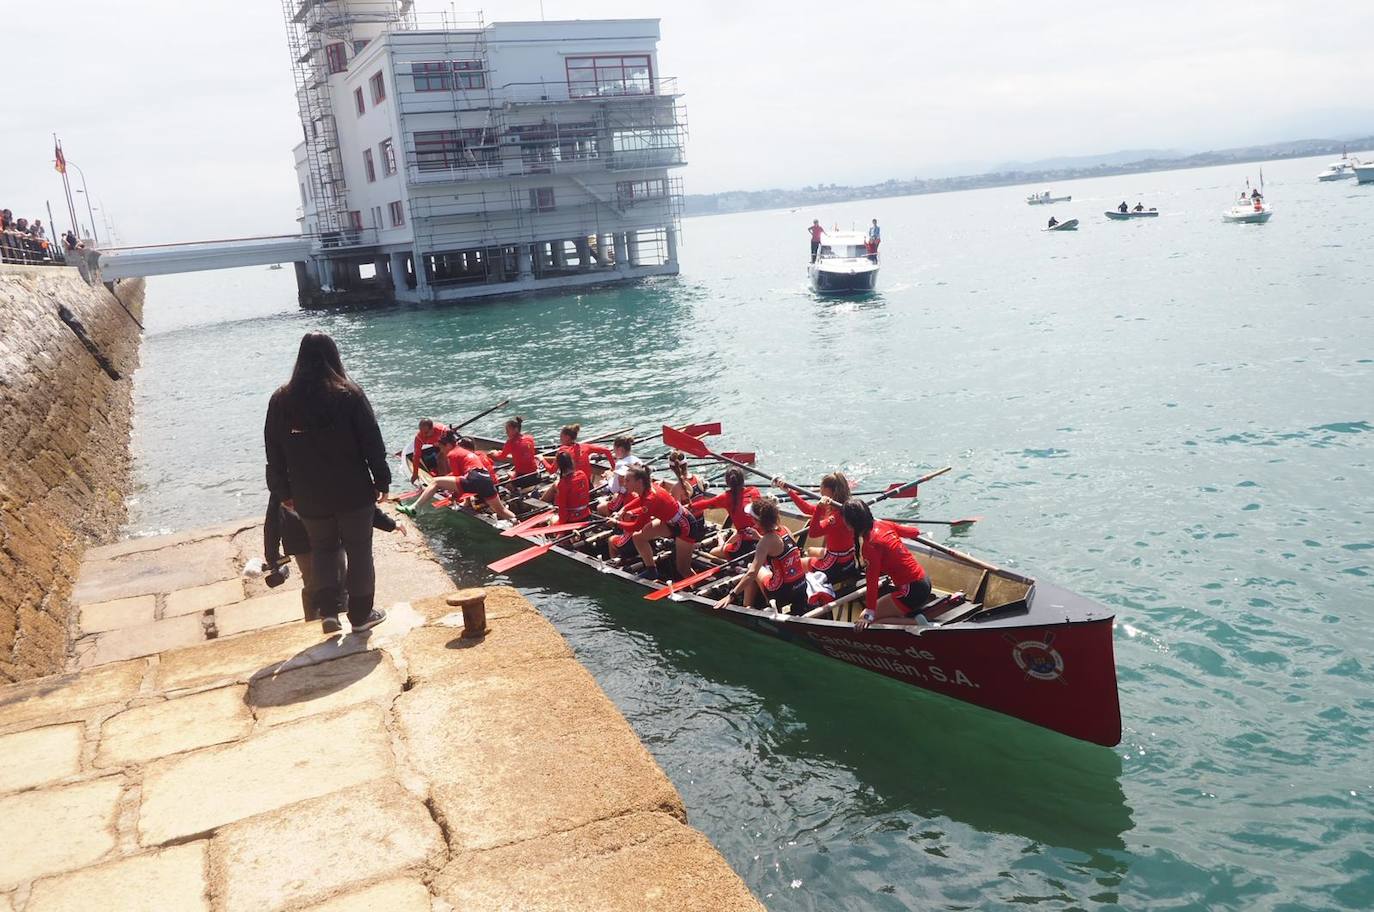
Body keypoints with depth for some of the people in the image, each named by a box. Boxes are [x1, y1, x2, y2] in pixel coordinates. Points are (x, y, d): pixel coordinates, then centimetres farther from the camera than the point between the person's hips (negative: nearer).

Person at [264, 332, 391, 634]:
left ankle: (328, 609, 6)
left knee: (324, 549, 20)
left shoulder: (281, 400, -2)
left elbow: (274, 453, 4)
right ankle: (361, 614, 17)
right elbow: (372, 443, -9)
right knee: (359, 551, 11)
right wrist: (382, 481, 2)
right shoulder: (349, 394, -11)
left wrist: (284, 493, 15)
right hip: (353, 492, -2)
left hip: (309, 498, 2)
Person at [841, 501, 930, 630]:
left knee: (864, 621, -4)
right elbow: (914, 532, 18)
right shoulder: (884, 524, 3)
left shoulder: (870, 544, -19)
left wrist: (868, 616, -17)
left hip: (912, 591, -9)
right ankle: (913, 614, 9)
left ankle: (915, 623, -9)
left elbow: (872, 582, -20)